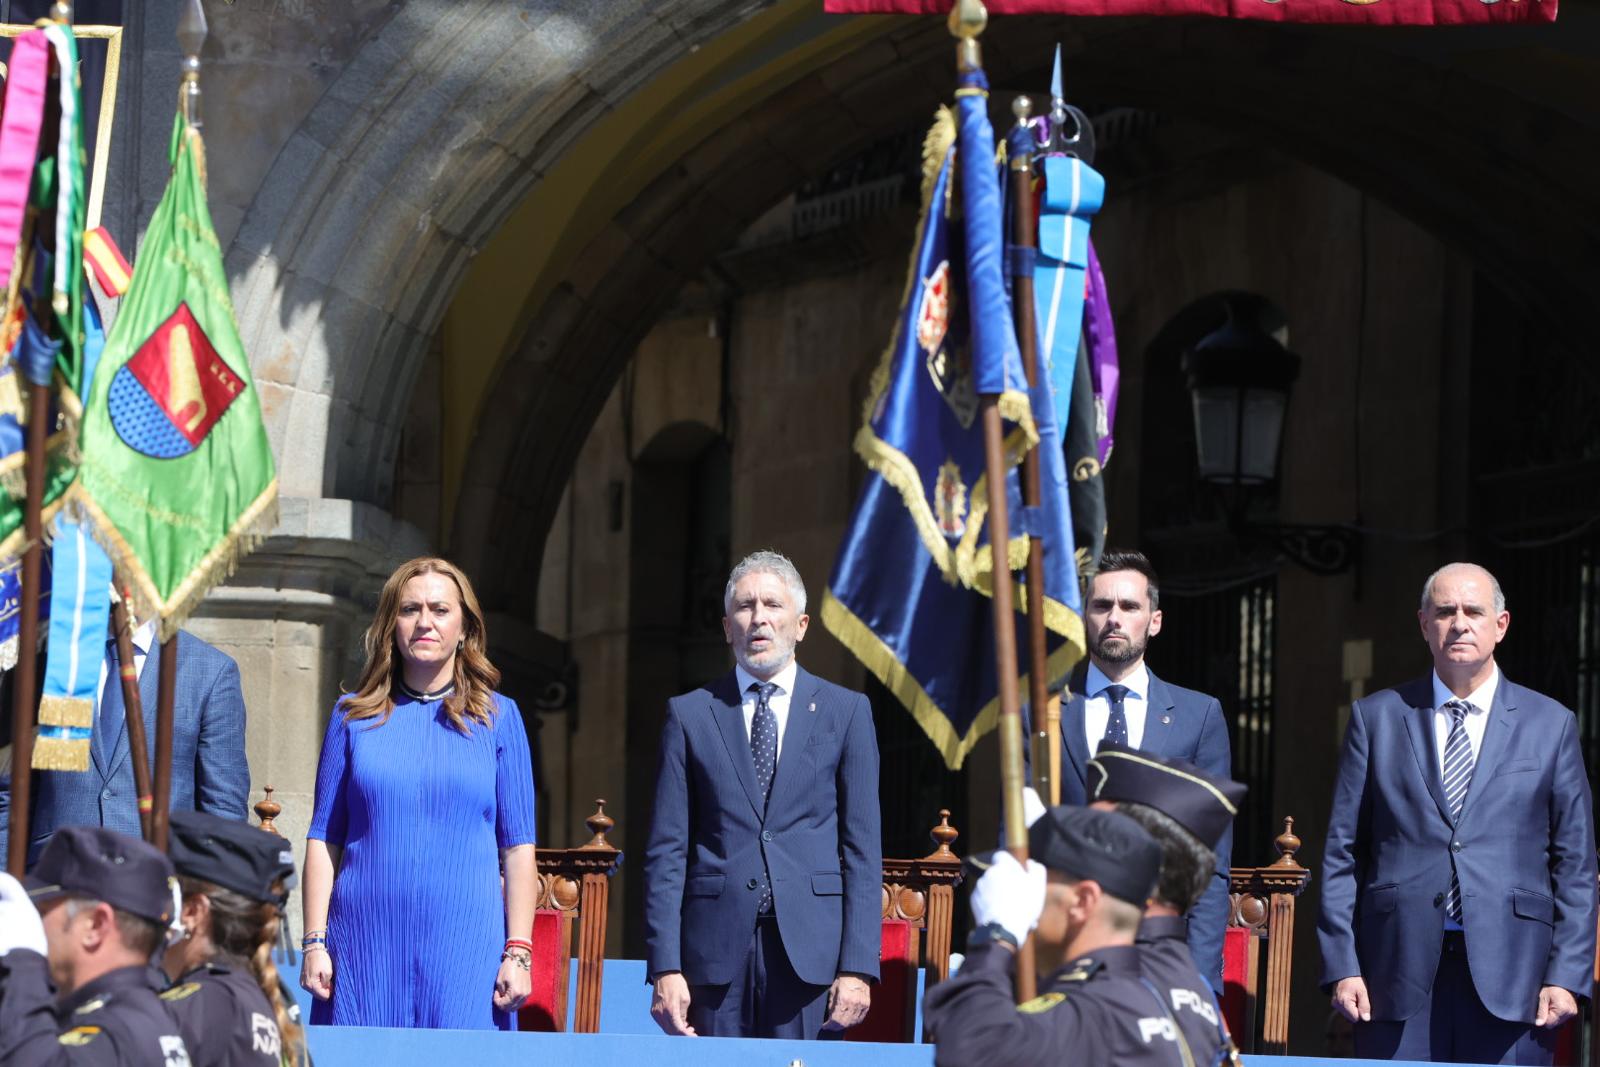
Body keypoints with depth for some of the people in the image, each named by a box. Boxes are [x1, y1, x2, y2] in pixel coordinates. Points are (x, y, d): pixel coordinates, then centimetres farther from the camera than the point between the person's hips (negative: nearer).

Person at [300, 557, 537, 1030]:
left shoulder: (497, 718, 7)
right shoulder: (354, 716, 9)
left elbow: (518, 847, 4)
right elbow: (324, 838, 7)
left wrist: (518, 952, -4)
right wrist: (314, 942, -2)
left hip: (465, 949, -1)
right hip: (366, 948, 1)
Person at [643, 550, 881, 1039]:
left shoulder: (846, 711, 8)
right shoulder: (690, 714, 9)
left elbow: (862, 848, 4)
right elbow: (667, 851, 5)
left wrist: (857, 966, -4)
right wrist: (665, 967, -4)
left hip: (810, 949, 0)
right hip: (716, 947, 1)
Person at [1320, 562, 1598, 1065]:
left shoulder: (1551, 724, 10)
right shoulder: (1376, 718, 10)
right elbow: (1341, 852, 8)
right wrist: (1341, 965, 0)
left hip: (1510, 974, 0)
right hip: (1399, 975, 0)